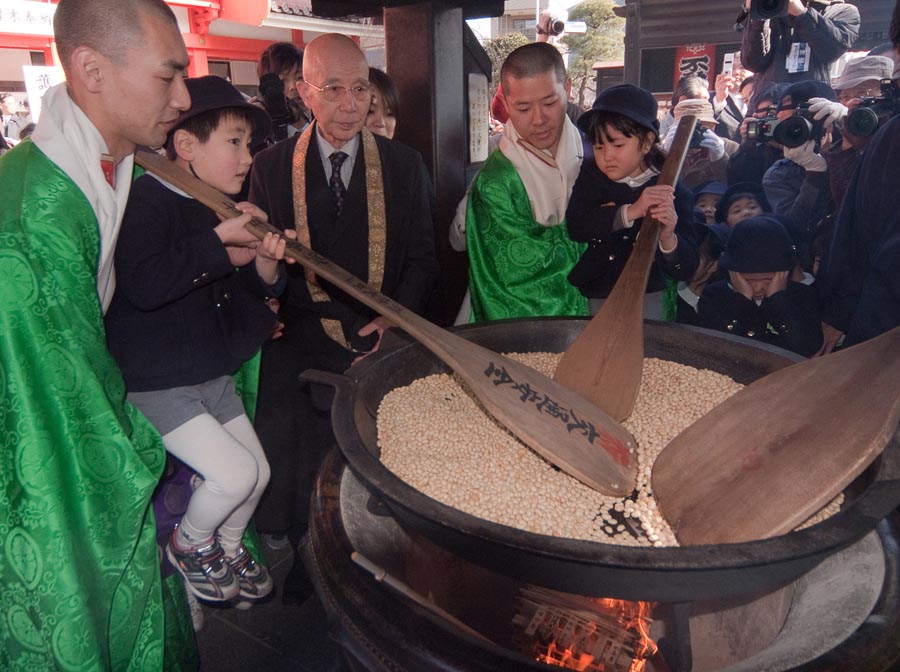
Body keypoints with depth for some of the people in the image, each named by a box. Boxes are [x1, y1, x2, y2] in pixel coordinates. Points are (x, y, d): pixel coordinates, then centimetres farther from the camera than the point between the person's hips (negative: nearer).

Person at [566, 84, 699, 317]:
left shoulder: (673, 193, -10)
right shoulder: (591, 176, -1)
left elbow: (685, 270, -13)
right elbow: (575, 226, -21)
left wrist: (668, 239, -34)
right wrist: (631, 211, -31)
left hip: (647, 299, -2)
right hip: (592, 297, 2)